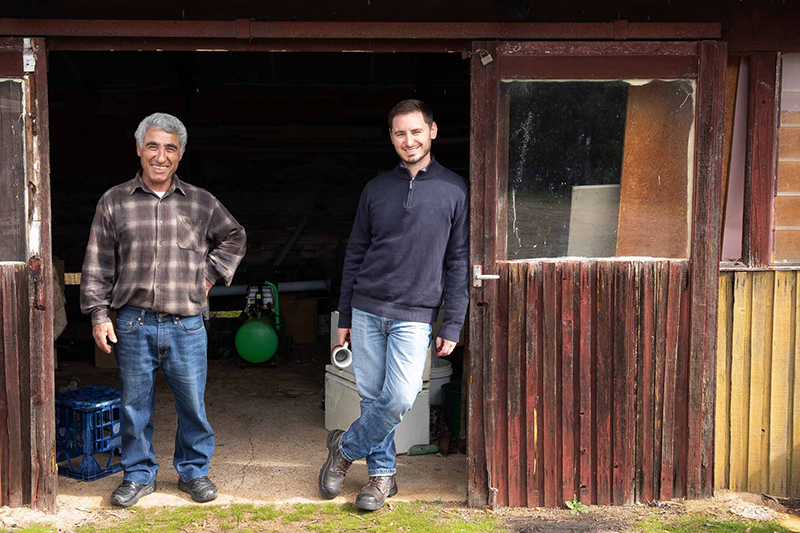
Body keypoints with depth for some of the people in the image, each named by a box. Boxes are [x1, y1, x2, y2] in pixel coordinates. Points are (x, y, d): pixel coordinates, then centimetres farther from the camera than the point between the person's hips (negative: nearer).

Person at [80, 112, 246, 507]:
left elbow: (234, 237, 22)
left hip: (186, 326, 0)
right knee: (135, 406, 8)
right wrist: (99, 314, 0)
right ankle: (139, 475, 25)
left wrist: (212, 274, 10)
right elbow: (98, 264, 5)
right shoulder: (114, 202, 4)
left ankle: (194, 471, 25)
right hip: (133, 325, 0)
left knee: (192, 404, 7)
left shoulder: (201, 203, 6)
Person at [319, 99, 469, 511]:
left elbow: (458, 263, 1)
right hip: (367, 310, 3)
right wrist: (345, 316, 10)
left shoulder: (454, 191, 1)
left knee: (400, 399, -11)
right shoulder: (376, 189, 8)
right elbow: (355, 255, 12)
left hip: (415, 315, -2)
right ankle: (382, 474, 23)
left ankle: (346, 446, 13)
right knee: (372, 397, 6)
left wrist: (452, 326, -3)